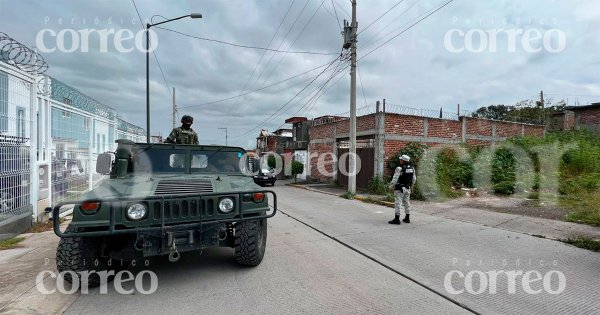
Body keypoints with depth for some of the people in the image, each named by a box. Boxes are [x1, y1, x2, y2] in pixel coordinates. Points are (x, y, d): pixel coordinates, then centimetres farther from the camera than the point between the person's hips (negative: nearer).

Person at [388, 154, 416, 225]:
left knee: (398, 203, -4)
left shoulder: (399, 168, -18)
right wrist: (410, 186, 24)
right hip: (407, 188, 7)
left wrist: (391, 186, -4)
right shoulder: (412, 168, 5)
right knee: (406, 202, 16)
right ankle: (407, 218, 24)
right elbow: (414, 179, 12)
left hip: (399, 189, -7)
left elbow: (395, 179, -16)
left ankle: (397, 219, -2)